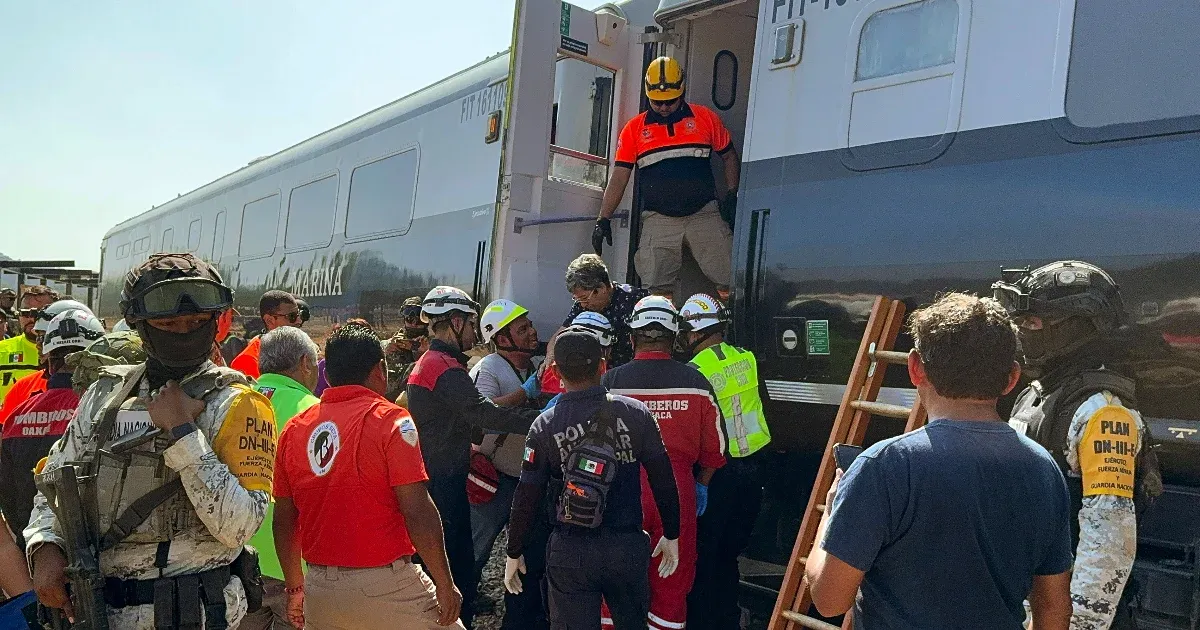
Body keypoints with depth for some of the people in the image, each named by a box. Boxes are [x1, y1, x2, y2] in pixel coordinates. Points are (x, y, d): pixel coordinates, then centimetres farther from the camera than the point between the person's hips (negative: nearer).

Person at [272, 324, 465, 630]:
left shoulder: (294, 428, 5)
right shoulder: (391, 420, -10)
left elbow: (284, 521, 10)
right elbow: (418, 513, -15)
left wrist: (296, 587, 21)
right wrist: (445, 584, -7)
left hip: (319, 590, 6)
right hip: (385, 587, -5)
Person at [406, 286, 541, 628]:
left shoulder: (425, 363, 16)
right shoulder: (446, 368, -18)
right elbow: (485, 414, -28)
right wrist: (542, 419, -27)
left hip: (430, 478, 10)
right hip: (444, 483, -10)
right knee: (456, 561, -4)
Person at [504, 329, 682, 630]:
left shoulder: (545, 425, -7)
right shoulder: (636, 413, -7)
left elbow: (527, 497, -5)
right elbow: (663, 479, -4)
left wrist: (514, 553, 8)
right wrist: (671, 535, 8)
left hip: (570, 551, -1)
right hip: (628, 546, 1)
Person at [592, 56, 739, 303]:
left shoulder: (705, 118, 8)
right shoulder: (634, 128, 9)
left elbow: (729, 156, 17)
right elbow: (619, 176, 7)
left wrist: (731, 195, 4)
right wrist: (603, 219, 1)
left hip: (704, 215, 0)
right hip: (658, 220, 0)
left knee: (729, 282, -8)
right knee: (657, 288, -8)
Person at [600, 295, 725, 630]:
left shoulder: (610, 381, -7)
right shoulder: (695, 382, -4)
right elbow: (714, 445, 5)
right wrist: (701, 485, 21)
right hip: (678, 492, 1)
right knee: (672, 584, 13)